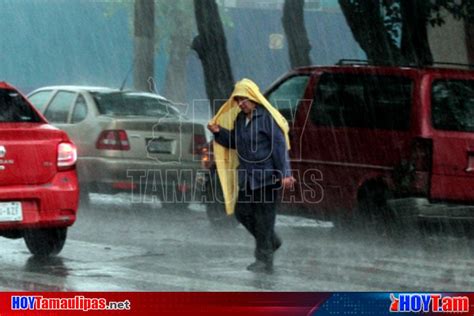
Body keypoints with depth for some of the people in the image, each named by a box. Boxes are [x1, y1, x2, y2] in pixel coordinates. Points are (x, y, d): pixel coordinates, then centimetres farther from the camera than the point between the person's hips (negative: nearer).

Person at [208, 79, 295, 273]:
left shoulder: (267, 117, -13)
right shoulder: (240, 119, 12)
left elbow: (280, 146, -16)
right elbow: (234, 142, 23)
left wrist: (285, 174, -21)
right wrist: (219, 132, 4)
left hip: (266, 176, -8)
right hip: (247, 177, 8)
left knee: (264, 217, -4)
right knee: (242, 212, 10)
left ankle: (264, 261, 2)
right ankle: (272, 242, 30)